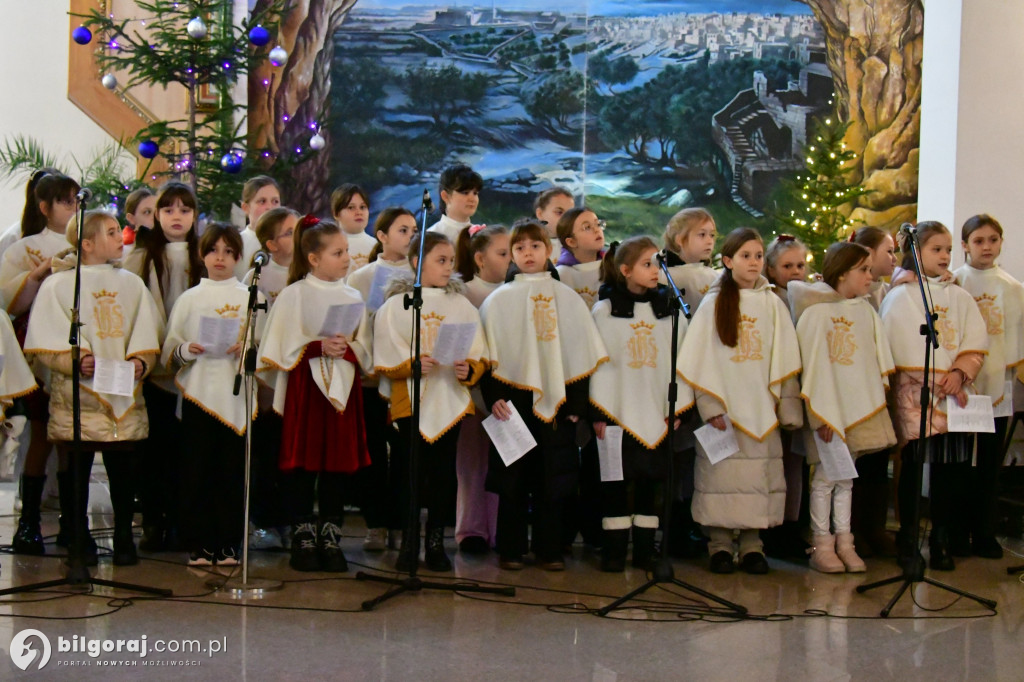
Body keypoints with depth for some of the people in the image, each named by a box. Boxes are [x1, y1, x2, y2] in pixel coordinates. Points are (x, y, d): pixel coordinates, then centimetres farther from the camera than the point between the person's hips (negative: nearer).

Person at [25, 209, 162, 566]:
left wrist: (141, 360, -10)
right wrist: (74, 359, -21)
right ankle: (79, 541, 12)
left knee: (123, 471, 4)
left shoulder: (132, 284, 14)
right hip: (77, 399, -3)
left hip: (125, 395, 3)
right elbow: (44, 342, -5)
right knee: (76, 472, 1)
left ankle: (124, 539, 14)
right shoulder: (58, 285, 2)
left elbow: (147, 335, 9)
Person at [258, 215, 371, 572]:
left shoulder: (353, 297, 10)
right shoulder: (294, 295, -1)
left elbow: (365, 350, 10)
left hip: (343, 387, 3)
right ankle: (303, 535, 10)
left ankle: (330, 536, 13)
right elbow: (284, 347, -5)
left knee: (340, 462, 4)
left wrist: (347, 348, -11)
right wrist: (319, 347, -17)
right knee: (304, 462, -1)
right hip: (304, 386, -3)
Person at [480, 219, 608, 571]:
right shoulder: (499, 300, 4)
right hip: (514, 399, -1)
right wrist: (494, 396, -11)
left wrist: (577, 402, 0)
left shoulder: (568, 299, 8)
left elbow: (582, 353, 7)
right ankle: (510, 550, 11)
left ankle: (549, 550, 13)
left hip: (556, 401, 1)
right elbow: (488, 354, 0)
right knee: (512, 479, 2)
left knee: (552, 479, 4)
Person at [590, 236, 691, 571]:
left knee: (650, 481, 7)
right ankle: (614, 551, 8)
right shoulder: (604, 311, 0)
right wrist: (599, 413, -7)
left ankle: (645, 550, 15)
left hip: (656, 413, 2)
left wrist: (677, 407, 0)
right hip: (618, 411, -2)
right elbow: (598, 363, -3)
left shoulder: (670, 309, 7)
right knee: (615, 481, 0)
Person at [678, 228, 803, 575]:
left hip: (761, 408, 2)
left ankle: (752, 543, 12)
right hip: (723, 405, -2)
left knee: (759, 474, 2)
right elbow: (701, 360, -2)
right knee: (722, 473, -1)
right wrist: (710, 405, -11)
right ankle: (720, 543, 9)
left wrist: (788, 408, 3)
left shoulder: (772, 304, 8)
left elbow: (784, 361, 8)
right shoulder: (713, 303, 2)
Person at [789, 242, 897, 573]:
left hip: (861, 407, 5)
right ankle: (821, 545, 9)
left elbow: (878, 359, 11)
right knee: (825, 476, 1)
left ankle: (844, 543, 17)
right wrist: (821, 414, -15)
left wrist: (877, 399, 3)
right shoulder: (817, 311, -9)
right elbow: (814, 365, -12)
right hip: (829, 407, -5)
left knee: (846, 476, 11)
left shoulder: (866, 311, 8)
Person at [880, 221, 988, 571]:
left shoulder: (960, 298, 14)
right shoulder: (900, 297, 1)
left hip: (955, 395, 4)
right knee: (913, 465, -2)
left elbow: (975, 343, 6)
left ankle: (941, 541, 11)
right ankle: (907, 539, 7)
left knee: (950, 467, 1)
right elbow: (906, 349, -6)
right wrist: (939, 382, -10)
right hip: (915, 393, -3)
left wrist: (959, 374, -10)